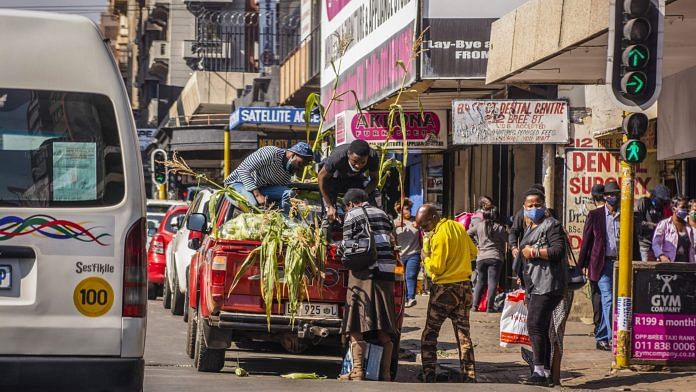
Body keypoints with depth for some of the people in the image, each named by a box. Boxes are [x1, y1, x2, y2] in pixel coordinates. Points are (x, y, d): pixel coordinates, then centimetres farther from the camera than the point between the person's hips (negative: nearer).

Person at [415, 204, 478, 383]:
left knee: (429, 335, 4)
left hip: (444, 289, -7)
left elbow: (436, 268, -18)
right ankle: (470, 378, 6)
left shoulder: (439, 235, -18)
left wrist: (426, 257, -1)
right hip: (464, 287, 7)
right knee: (464, 335, 9)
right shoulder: (458, 227, 5)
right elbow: (473, 251, 15)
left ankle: (429, 377, -1)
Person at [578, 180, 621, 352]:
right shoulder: (595, 215, 3)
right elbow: (586, 240, 4)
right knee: (608, 299, -14)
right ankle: (612, 338, -16)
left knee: (607, 301, 6)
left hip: (620, 263, 3)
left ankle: (601, 339, 15)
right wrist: (583, 265, -1)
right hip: (602, 263, -3)